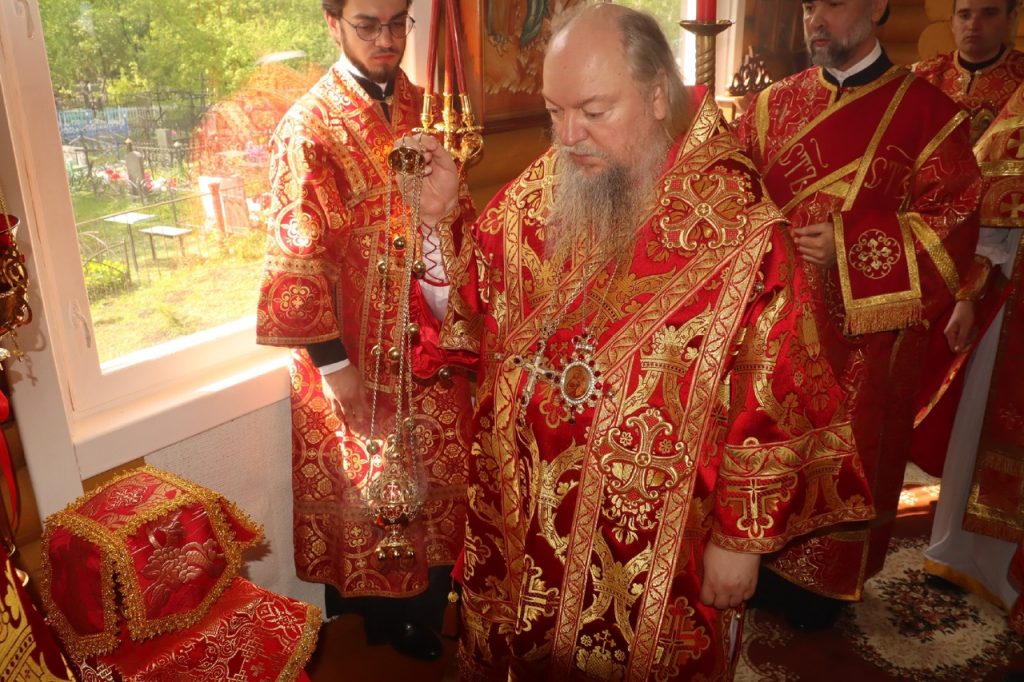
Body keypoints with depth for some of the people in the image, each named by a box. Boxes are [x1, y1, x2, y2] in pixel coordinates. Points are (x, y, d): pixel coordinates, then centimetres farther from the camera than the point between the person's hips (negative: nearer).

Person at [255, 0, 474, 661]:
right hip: (360, 358, -5)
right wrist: (338, 370, -15)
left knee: (436, 486, 18)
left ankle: (423, 620, 43)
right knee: (367, 502, 12)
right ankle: (376, 632, 37)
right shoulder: (309, 129, -14)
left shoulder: (422, 108, 4)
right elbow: (298, 260, -15)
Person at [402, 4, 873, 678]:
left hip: (654, 550, -4)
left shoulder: (739, 228, -20)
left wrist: (741, 537, -9)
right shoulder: (534, 197, -6)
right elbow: (470, 312, 2)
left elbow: (771, 401, -15)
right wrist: (441, 216, -13)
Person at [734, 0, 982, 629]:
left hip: (863, 327, -2)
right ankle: (767, 560, 35)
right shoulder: (773, 104, 6)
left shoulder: (926, 111, -5)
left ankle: (825, 582, 33)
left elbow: (954, 218, -9)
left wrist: (847, 245, -20)